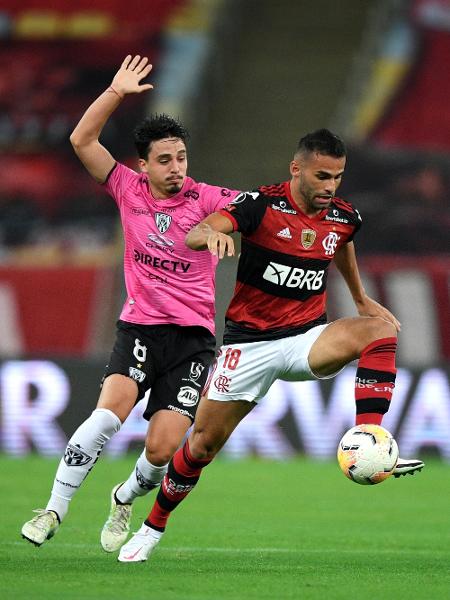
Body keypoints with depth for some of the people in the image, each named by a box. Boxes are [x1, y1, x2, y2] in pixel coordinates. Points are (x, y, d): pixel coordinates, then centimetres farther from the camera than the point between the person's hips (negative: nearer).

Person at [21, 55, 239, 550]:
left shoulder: (205, 199, -4)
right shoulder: (128, 189, 2)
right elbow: (82, 140, -2)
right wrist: (117, 92, -9)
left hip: (192, 336, -1)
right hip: (139, 327, 1)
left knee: (163, 448, -10)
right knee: (110, 410, -26)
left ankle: (126, 499, 25)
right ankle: (54, 511, -17)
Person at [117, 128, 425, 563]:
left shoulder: (343, 217, 0)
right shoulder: (262, 205, -14)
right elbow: (194, 235, -28)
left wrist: (361, 299, 35)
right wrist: (212, 234, -52)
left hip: (307, 338, 3)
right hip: (249, 342, -3)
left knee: (382, 327, -25)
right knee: (203, 444, 1)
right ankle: (152, 528, 24)